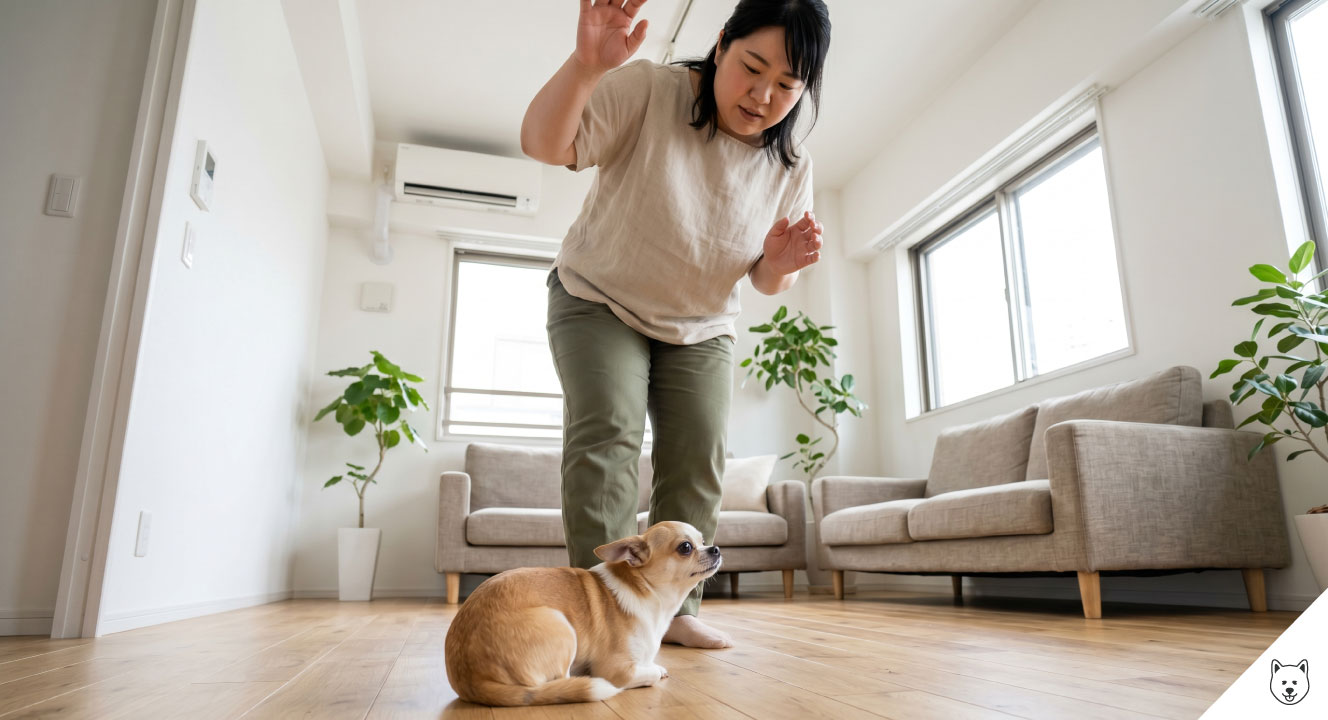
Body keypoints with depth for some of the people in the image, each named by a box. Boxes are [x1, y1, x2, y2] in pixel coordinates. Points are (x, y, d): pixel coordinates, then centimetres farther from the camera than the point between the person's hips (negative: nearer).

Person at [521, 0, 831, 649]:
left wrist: (779, 265, -25)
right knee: (608, 431, -20)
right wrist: (585, 67, -47)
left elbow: (768, 284, 0)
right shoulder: (649, 91, -21)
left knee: (698, 459, -2)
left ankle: (674, 608, 11)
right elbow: (543, 144, -28)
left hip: (700, 328, 4)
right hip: (599, 302, -3)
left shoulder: (791, 166, -7)